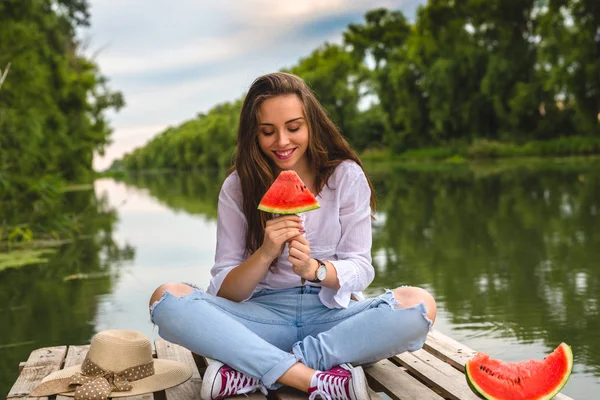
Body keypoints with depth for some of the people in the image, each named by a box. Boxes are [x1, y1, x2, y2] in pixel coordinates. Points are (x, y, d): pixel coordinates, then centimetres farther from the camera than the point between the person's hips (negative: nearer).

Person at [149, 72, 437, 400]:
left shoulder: (346, 176, 0)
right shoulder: (237, 187, 1)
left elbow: (360, 269, -2)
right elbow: (224, 290, -3)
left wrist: (316, 269, -24)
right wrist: (265, 254, -23)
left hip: (332, 313, 0)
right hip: (264, 317, 0)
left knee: (419, 305, -30)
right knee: (166, 299, -25)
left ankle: (255, 370, -26)